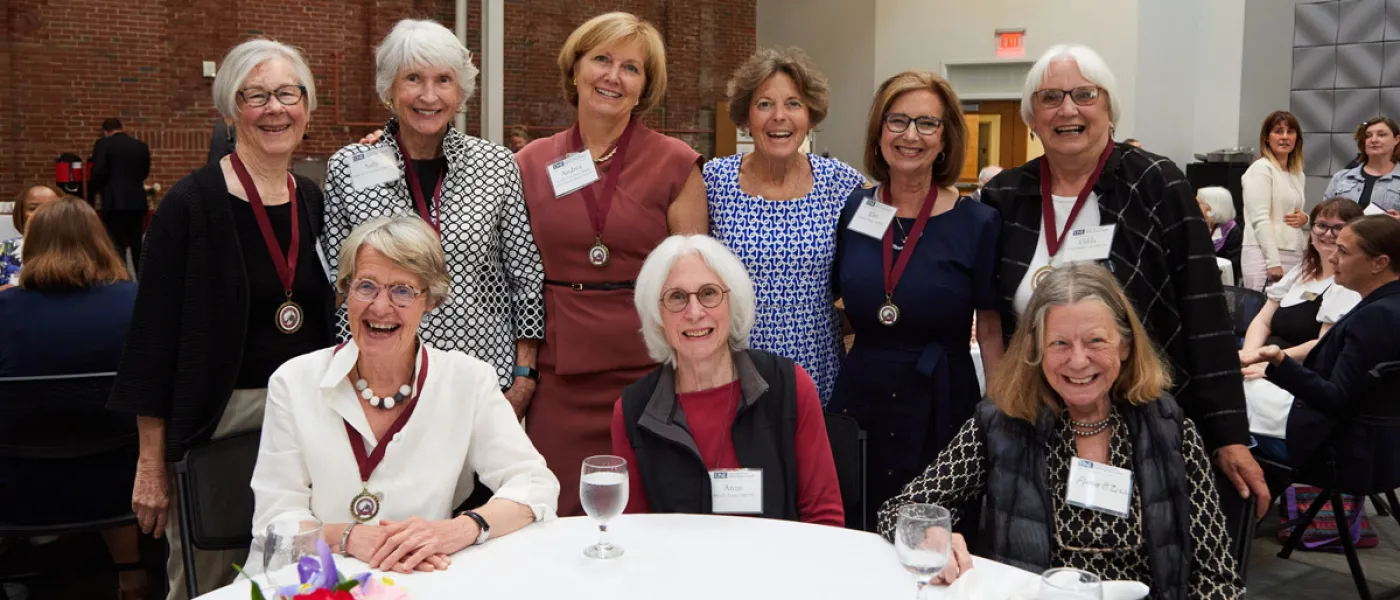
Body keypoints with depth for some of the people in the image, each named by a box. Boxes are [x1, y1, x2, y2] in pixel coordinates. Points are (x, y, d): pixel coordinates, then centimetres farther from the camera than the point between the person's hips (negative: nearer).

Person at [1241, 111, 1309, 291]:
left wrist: (1304, 219, 4)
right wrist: (1273, 261, -20)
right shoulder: (1261, 169, -6)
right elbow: (1261, 219, -14)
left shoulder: (1298, 174, 17)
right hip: (1266, 256, -7)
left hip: (1295, 255, 7)